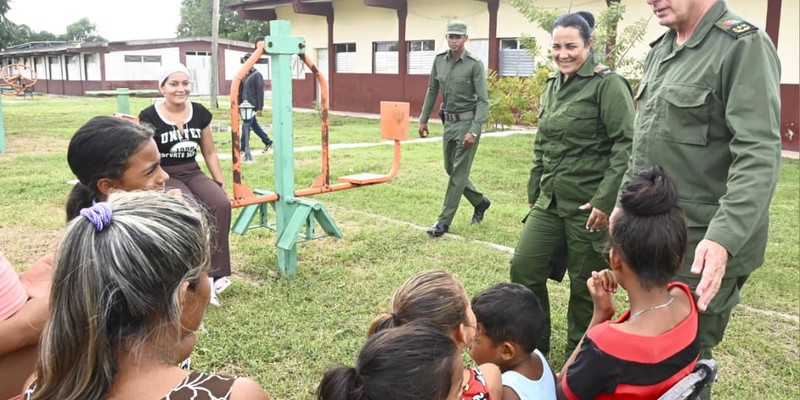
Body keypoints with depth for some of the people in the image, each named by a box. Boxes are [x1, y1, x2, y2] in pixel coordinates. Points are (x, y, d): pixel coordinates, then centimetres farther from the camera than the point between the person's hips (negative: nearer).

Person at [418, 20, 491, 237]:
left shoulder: (475, 64, -13)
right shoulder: (439, 60, 3)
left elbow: (483, 101, -15)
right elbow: (432, 91, 14)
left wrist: (473, 131, -23)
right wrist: (423, 119, 13)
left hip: (467, 122, -7)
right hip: (448, 122, 7)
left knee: (458, 173, -4)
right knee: (451, 169, 15)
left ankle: (444, 221, 2)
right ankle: (480, 202, 35)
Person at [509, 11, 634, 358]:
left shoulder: (607, 83, -9)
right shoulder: (552, 86, 12)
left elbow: (627, 144, -15)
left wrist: (606, 200, -19)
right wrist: (533, 193, 19)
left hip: (589, 205, -7)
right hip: (550, 202, 7)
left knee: (585, 285, 6)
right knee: (523, 268, 5)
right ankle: (534, 347, 24)